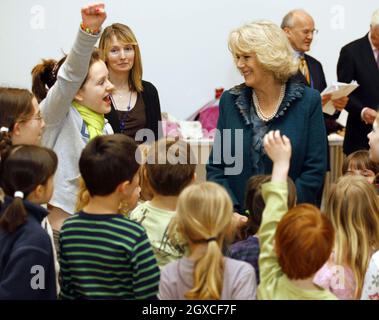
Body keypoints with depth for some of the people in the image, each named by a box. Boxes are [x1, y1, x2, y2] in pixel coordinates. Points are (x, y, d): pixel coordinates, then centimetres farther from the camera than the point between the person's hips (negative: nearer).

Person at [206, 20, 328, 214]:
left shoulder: (308, 101, 2)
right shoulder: (230, 101, 9)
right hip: (237, 219, 2)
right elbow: (215, 167, 8)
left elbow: (315, 170, -2)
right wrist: (231, 212, -8)